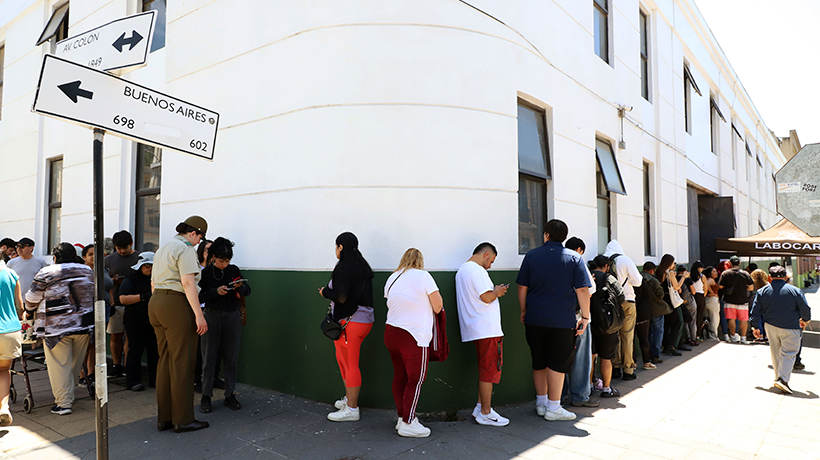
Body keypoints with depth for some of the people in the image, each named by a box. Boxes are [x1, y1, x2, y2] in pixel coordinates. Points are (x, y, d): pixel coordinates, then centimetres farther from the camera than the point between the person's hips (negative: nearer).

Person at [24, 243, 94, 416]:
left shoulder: (47, 273, -6)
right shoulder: (88, 271, 8)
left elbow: (31, 300, 2)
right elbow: (94, 296, 19)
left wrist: (29, 310, 24)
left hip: (57, 328, -4)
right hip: (84, 326, 5)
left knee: (60, 365, 3)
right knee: (75, 364, 16)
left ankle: (63, 403, 5)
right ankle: (68, 396, 31)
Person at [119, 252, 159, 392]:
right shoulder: (131, 279, 0)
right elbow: (123, 299, -13)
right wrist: (143, 296, -19)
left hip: (154, 322, 4)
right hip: (135, 323, -4)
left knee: (155, 351, 5)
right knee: (135, 351, 2)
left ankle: (155, 379, 14)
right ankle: (133, 381, 12)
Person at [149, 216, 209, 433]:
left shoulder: (162, 248, 21)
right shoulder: (185, 248, -9)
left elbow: (153, 282, 23)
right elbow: (188, 282, -19)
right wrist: (198, 314, -21)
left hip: (156, 302, 10)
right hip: (176, 305, -10)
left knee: (165, 360, 13)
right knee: (182, 362, -3)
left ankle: (163, 418, 19)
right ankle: (182, 419, 4)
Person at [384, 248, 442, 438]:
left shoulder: (391, 279, 11)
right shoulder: (423, 276, -7)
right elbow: (438, 305, -7)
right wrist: (433, 309, 15)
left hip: (390, 332, 7)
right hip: (413, 336, -7)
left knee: (399, 377, 14)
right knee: (415, 379, 2)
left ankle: (402, 417, 23)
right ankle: (408, 424, 5)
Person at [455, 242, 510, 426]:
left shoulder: (462, 270, 18)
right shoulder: (477, 270, -15)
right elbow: (487, 297, -20)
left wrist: (494, 291, 17)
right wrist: (497, 292, -2)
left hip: (475, 328, 10)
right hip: (486, 328, -10)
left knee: (485, 369, 18)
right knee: (489, 370, -1)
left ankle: (480, 407, 24)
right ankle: (485, 414, 7)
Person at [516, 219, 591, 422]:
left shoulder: (531, 256, 4)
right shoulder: (574, 258, -1)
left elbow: (522, 287, 4)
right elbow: (582, 290, -6)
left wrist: (523, 311, 14)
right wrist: (585, 317, 1)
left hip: (534, 319, 3)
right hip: (562, 320, -2)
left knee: (538, 362, 14)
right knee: (558, 363, 5)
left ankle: (541, 403, 25)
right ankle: (553, 408, 10)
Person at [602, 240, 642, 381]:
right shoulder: (625, 260, -5)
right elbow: (637, 281, -2)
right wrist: (639, 275, 18)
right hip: (626, 302, -3)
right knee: (627, 337, 4)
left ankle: (615, 368, 16)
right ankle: (628, 370, 8)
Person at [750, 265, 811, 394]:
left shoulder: (762, 291, 0)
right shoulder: (795, 291, -9)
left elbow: (755, 310, 3)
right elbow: (805, 309, 1)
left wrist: (755, 327, 13)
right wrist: (805, 320, 22)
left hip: (770, 326, 3)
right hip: (790, 328, -3)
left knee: (775, 353, 16)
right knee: (788, 353, 1)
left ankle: (778, 377, 24)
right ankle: (783, 378, -12)